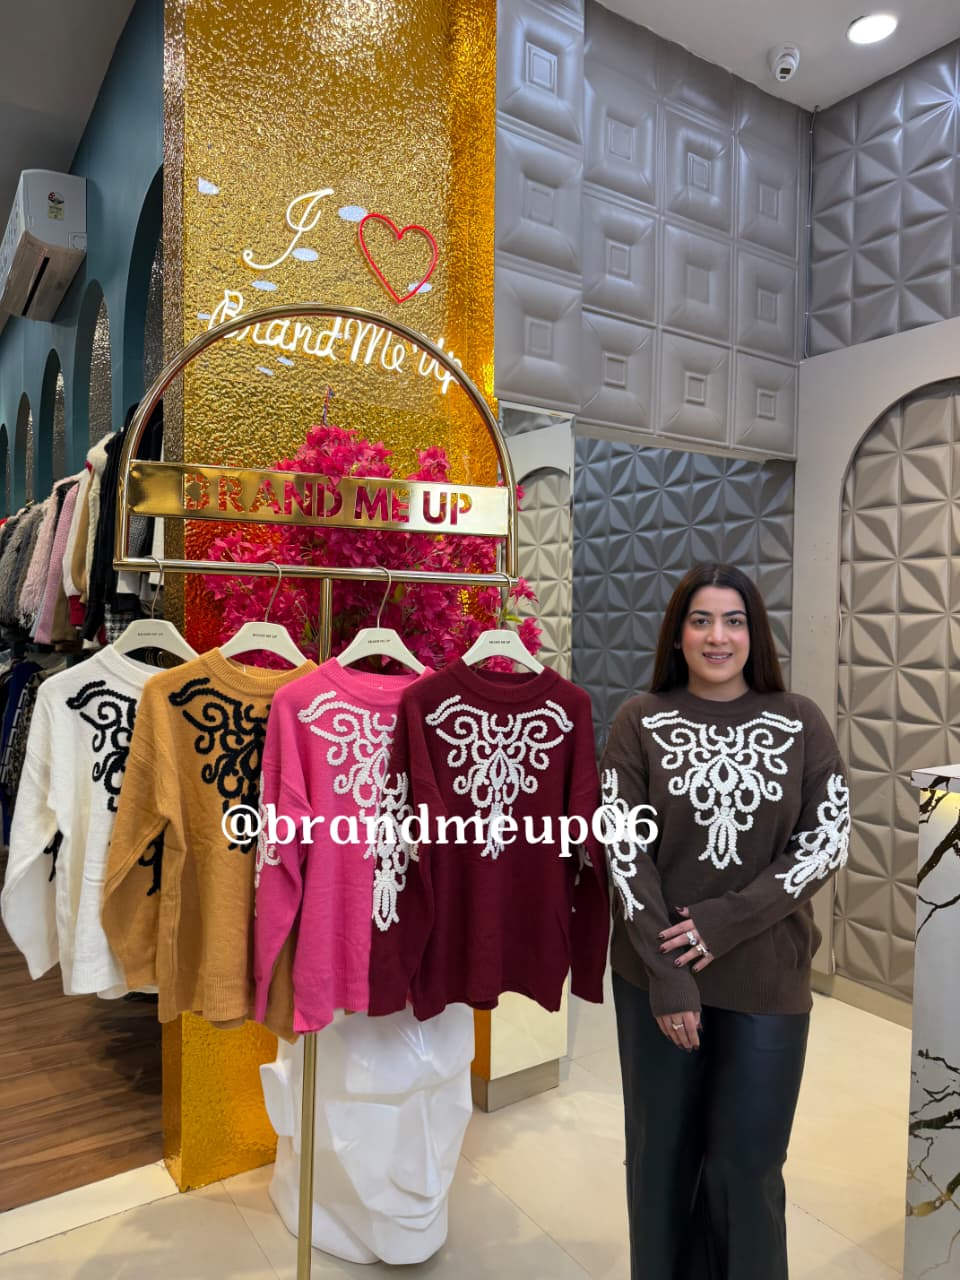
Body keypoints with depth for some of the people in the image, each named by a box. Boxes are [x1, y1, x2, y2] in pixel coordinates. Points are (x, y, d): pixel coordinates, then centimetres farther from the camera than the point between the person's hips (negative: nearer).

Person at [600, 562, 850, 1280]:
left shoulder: (800, 722, -1)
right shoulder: (641, 721, -4)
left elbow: (828, 843, -5)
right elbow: (625, 849, -6)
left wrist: (727, 921, -14)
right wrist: (665, 970, -12)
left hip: (767, 977, 0)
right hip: (656, 977, 0)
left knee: (746, 1162, 9)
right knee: (662, 1154, 15)